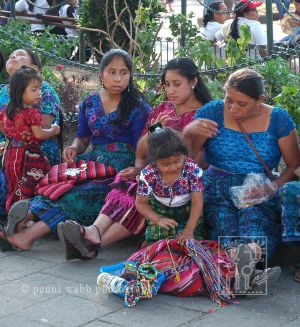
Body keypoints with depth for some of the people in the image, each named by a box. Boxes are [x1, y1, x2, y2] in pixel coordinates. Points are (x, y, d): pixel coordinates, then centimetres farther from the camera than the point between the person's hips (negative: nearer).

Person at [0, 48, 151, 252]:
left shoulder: (138, 107, -3)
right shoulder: (89, 103, 12)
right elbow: (83, 138, 19)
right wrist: (74, 149, -4)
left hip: (122, 165, -5)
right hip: (94, 159, 5)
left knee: (78, 192, -30)